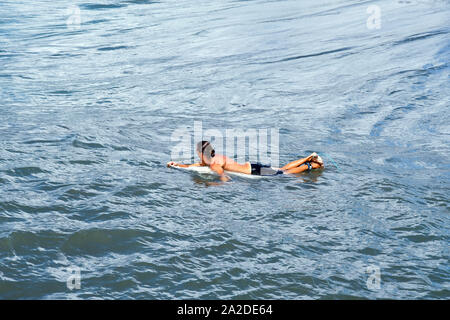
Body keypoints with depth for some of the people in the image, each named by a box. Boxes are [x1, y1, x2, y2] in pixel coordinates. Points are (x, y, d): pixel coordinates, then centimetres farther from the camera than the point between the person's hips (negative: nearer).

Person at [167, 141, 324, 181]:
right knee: (283, 169, 16)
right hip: (252, 166, 8)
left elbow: (224, 177, -35)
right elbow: (194, 165, 23)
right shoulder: (212, 158, 9)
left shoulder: (214, 165, -19)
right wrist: (177, 164, 18)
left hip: (255, 172, -8)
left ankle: (311, 165, -1)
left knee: (283, 173, -2)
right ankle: (309, 158, 16)